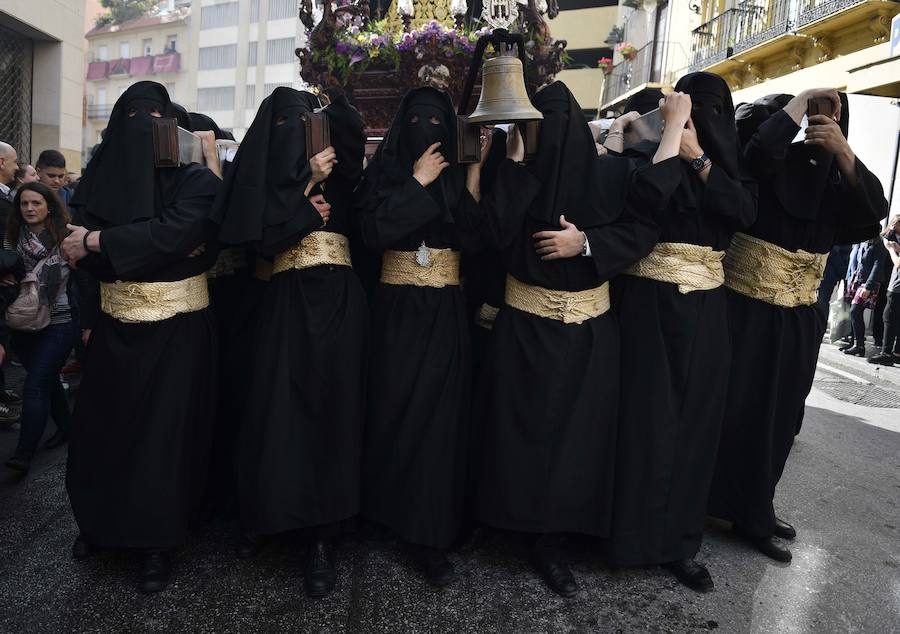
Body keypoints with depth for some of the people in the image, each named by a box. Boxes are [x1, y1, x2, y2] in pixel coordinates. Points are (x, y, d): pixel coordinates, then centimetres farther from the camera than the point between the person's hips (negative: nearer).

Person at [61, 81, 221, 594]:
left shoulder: (195, 178, -4)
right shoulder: (104, 176, 7)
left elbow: (175, 230, -21)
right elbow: (79, 246, -4)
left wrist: (96, 242, -15)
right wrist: (162, 248, -18)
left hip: (176, 329, -4)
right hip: (117, 326, 4)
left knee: (163, 433, 1)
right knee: (101, 425, 12)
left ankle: (158, 542, 17)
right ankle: (101, 522, 36)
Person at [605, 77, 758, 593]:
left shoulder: (728, 163, 12)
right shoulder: (650, 153, 0)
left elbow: (746, 212, -8)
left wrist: (699, 158, -12)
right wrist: (675, 149, -18)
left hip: (706, 305, 5)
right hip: (653, 300, -4)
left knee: (696, 419, 7)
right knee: (650, 417, -2)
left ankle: (679, 540, 20)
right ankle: (639, 536, 14)